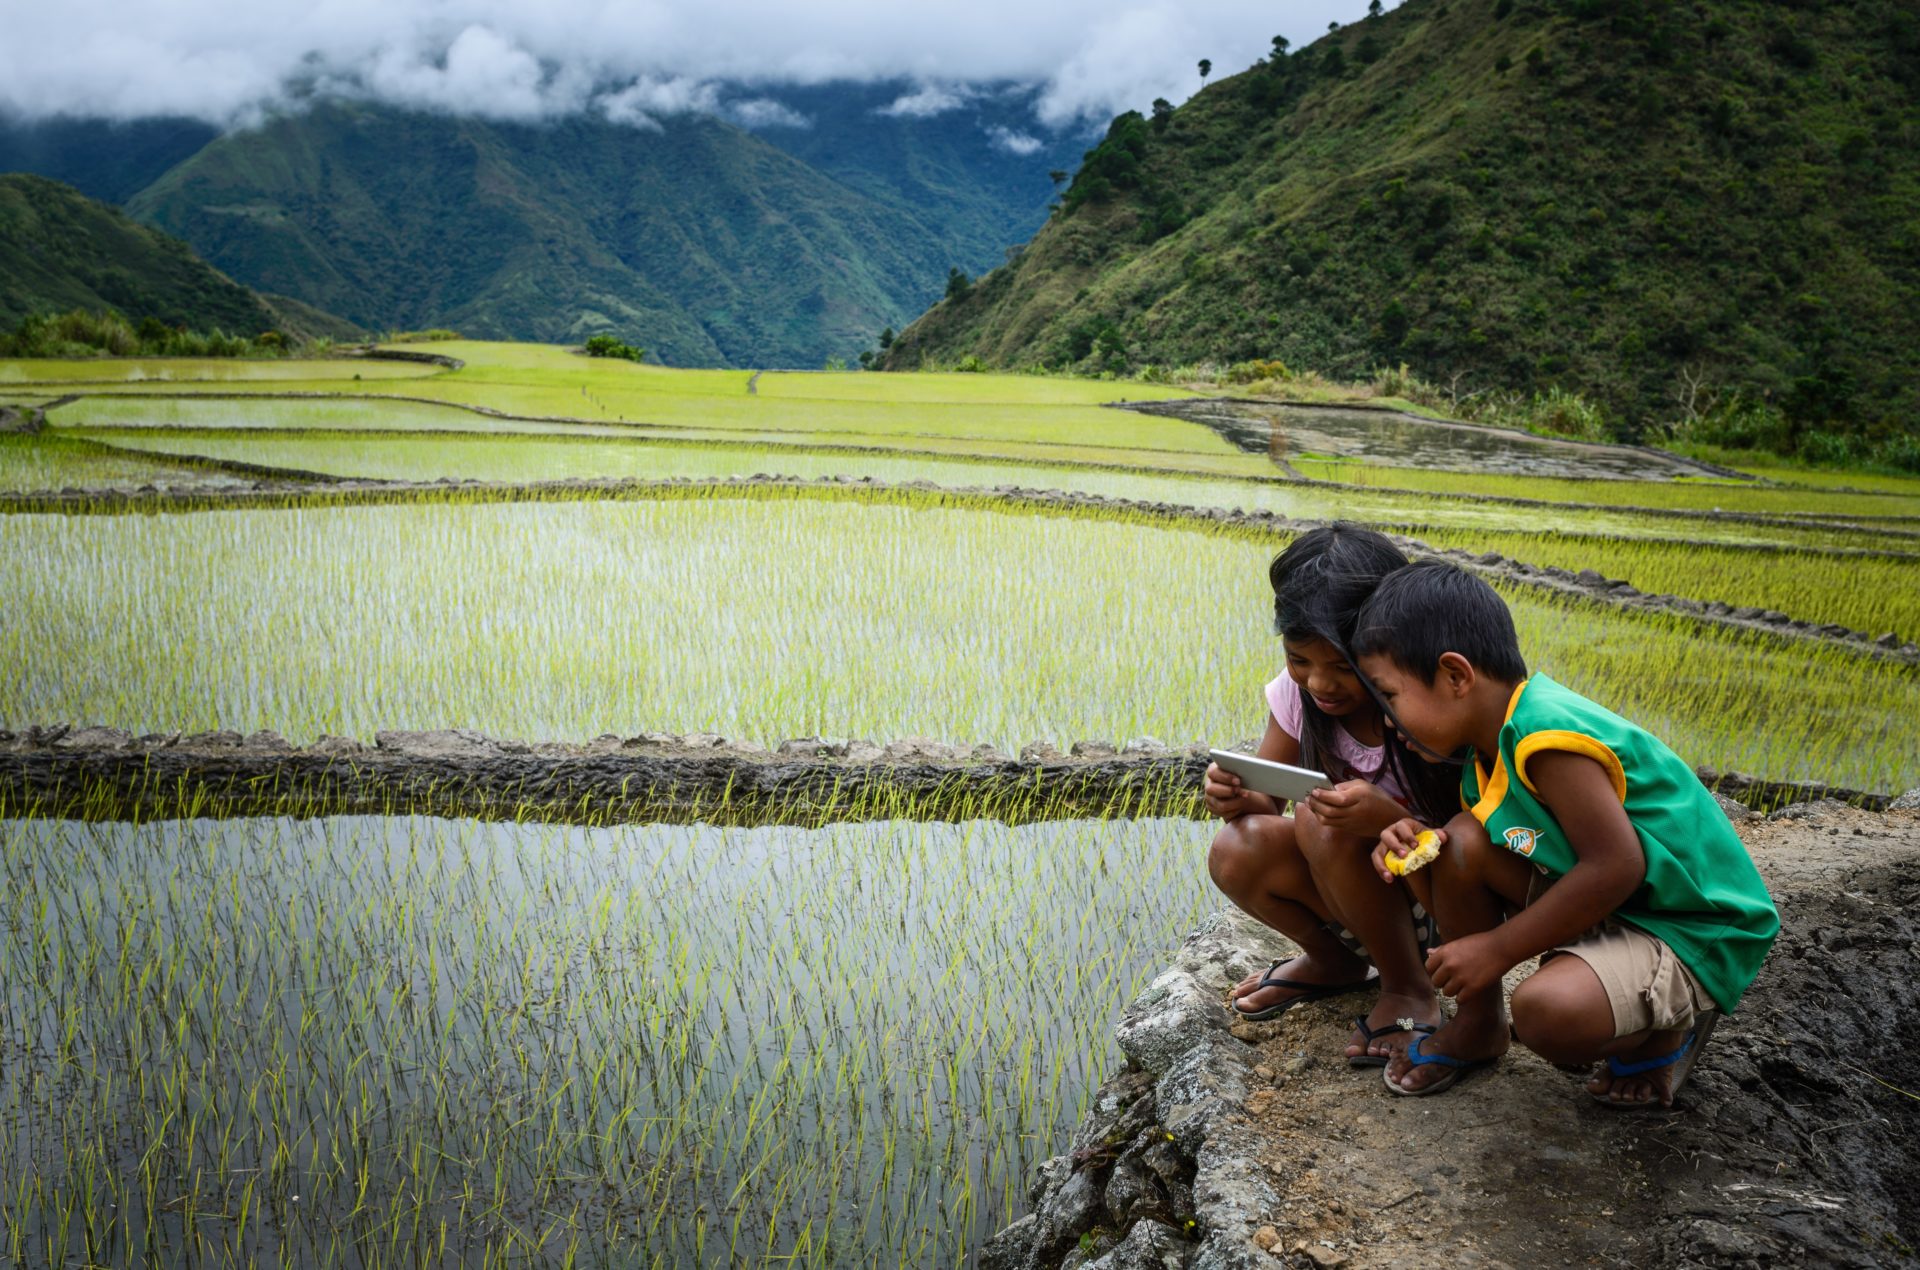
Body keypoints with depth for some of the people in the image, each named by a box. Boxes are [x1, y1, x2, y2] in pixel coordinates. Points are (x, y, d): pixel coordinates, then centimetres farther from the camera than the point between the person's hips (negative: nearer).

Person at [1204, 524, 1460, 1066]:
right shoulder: (1296, 694, -10)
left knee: (1320, 821, -30)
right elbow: (1267, 798, 0)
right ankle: (1334, 960, 8)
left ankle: (1409, 990, -7)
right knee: (1237, 850, -23)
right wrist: (1237, 796, -27)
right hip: (1355, 898, 5)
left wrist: (1387, 818, -42)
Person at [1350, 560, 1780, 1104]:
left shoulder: (1547, 737, -27)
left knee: (1548, 1011, -34)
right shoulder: (1491, 743, 3)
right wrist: (1417, 843, -13)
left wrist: (1497, 948, -22)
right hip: (1606, 907, 9)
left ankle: (1669, 1028, 2)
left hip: (1692, 935, -9)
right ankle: (1478, 1025, 10)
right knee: (1461, 841, -8)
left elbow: (1616, 866, -29)